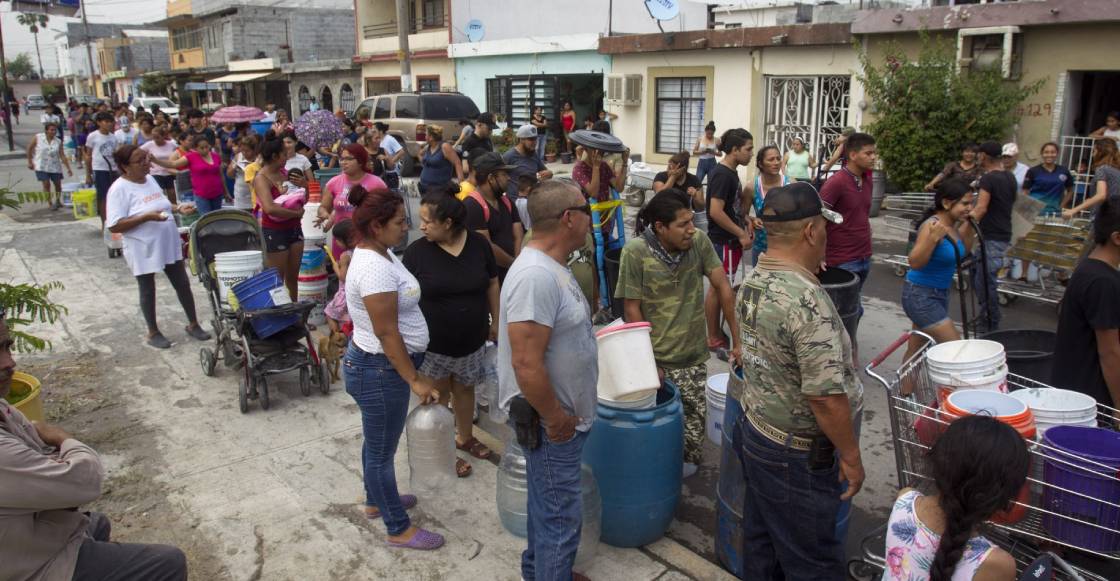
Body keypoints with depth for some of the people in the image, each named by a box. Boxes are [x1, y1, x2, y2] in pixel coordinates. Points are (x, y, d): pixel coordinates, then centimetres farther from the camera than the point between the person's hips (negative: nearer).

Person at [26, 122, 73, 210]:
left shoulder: (58, 141, -3)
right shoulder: (38, 138, -7)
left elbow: (62, 156, -5)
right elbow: (29, 148, 3)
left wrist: (68, 168, -12)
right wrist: (30, 161, 2)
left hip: (55, 167, 2)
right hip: (42, 167, -2)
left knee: (58, 184, 9)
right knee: (46, 184, -8)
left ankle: (58, 201, 30)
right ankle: (51, 203, 3)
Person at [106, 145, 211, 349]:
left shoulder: (149, 179, 7)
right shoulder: (120, 189, -16)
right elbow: (114, 226, -20)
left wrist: (179, 208, 1)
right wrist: (146, 217, -27)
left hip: (169, 245, 7)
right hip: (143, 250, -6)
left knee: (183, 285, 12)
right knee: (148, 291, 10)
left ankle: (193, 324, 28)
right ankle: (153, 332, 27)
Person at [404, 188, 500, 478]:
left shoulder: (479, 244, -9)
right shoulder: (417, 251, -14)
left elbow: (492, 284, 4)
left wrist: (495, 321, 9)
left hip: (471, 339, 2)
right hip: (432, 342, -2)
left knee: (464, 389, 20)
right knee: (438, 393, 12)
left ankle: (465, 437, 43)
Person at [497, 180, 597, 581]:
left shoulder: (551, 266, 5)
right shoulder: (536, 276, -28)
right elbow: (527, 364, -31)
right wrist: (555, 420, -20)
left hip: (563, 416, 10)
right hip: (551, 423, -10)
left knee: (548, 506, 26)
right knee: (561, 517, 6)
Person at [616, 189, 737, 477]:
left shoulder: (699, 241, -7)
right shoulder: (635, 251, -17)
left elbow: (723, 287, -5)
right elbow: (632, 310, -12)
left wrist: (738, 338, -8)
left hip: (694, 356, 3)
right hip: (656, 358, -3)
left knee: (695, 422, 10)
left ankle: (688, 465, 36)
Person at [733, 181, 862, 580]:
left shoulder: (751, 282, -1)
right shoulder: (807, 300, -29)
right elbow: (826, 396, -28)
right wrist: (851, 456, -16)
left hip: (754, 432, 8)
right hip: (798, 457, -8)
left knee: (762, 548, 23)